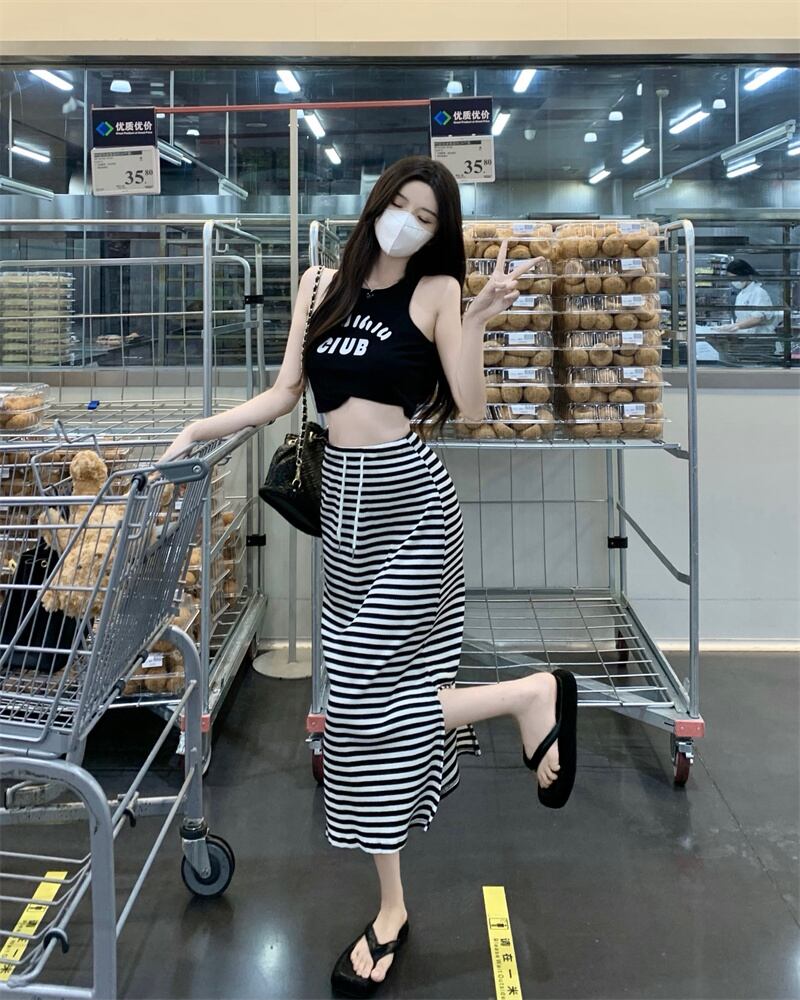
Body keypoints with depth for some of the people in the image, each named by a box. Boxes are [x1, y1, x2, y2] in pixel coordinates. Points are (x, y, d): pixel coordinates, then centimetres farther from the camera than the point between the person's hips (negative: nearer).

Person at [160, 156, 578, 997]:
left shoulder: (436, 290, -2)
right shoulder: (321, 284, 10)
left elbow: (472, 409, -7)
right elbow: (283, 395, 12)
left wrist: (478, 318, -17)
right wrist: (197, 431, 7)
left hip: (408, 496, -5)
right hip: (343, 496, 5)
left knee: (372, 692, -10)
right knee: (365, 696, 7)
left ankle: (532, 694, 10)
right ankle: (391, 907, 18)